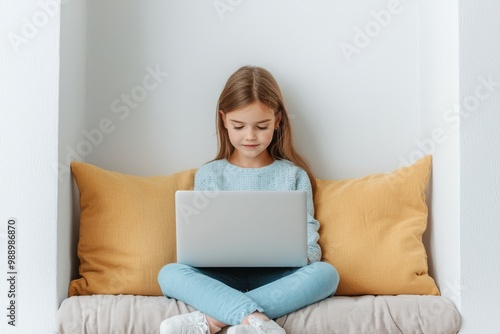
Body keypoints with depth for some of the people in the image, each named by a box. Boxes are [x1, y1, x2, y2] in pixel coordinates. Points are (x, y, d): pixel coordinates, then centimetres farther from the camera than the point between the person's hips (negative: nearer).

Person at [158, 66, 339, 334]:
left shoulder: (294, 175, 9)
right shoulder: (209, 174, 9)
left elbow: (309, 239, 4)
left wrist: (302, 256, -20)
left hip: (276, 278, 0)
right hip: (222, 277, 0)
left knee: (326, 273, -29)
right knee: (169, 273, -25)